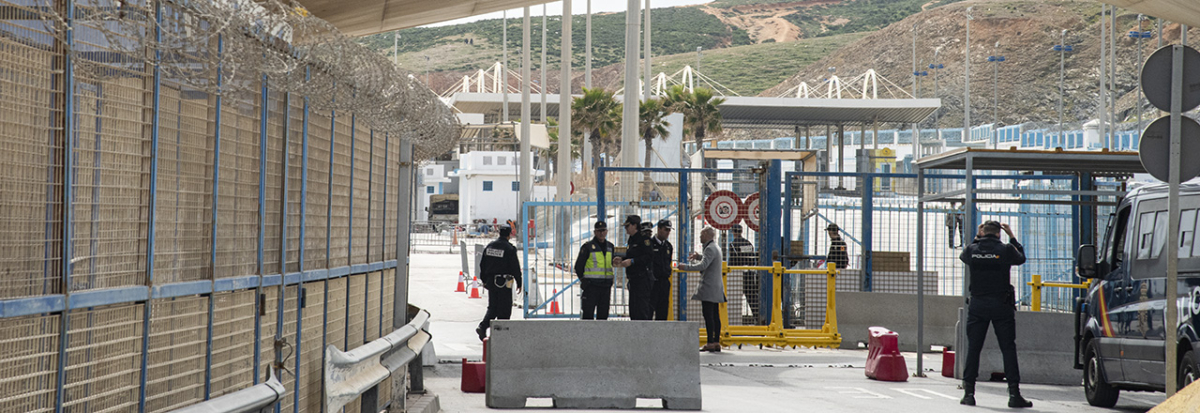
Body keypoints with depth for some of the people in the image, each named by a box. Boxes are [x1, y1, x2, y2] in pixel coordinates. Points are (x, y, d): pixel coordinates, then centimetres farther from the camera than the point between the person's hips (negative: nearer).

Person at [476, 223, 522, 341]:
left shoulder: (489, 246, 6)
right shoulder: (509, 249, -12)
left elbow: (482, 264, 12)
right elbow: (515, 268, -10)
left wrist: (484, 280, 21)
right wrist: (519, 283, -1)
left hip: (491, 281, 6)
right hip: (504, 282, -6)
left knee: (492, 307, 14)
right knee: (504, 309, 3)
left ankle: (483, 326, -5)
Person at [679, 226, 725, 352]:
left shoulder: (710, 248, -14)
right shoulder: (715, 247, 18)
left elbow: (703, 265, -25)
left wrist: (685, 267, -19)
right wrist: (698, 256, 24)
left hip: (708, 288, -10)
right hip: (716, 288, 10)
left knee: (708, 315, -10)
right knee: (714, 315, 9)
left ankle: (710, 343, -12)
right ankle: (716, 343, 10)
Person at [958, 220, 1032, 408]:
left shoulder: (972, 250, -1)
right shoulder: (1005, 250, -6)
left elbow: (963, 255, 24)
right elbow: (1021, 258, 15)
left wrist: (977, 237, 29)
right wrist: (1012, 237, 23)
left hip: (977, 305, 2)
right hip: (1001, 306, -2)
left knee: (973, 348, 7)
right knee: (1008, 348, 2)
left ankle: (968, 392, 5)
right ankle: (1014, 394, -1)